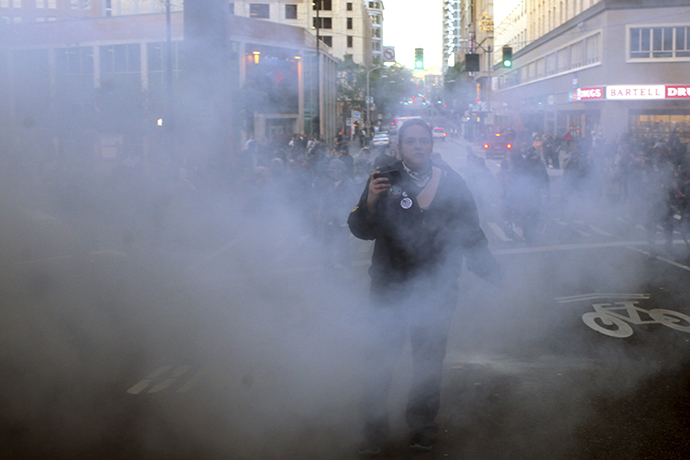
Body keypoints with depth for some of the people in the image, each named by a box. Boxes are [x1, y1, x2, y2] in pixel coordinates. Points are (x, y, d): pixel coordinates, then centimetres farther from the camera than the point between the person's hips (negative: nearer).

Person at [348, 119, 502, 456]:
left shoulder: (451, 182, 0)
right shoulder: (384, 180, -4)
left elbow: (470, 230, 6)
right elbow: (361, 230, -7)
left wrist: (488, 267, 2)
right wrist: (370, 202, -25)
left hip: (436, 287, 2)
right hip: (390, 286, -1)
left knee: (429, 358, 14)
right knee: (381, 357, 5)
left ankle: (422, 428, 32)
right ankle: (373, 431, 20)